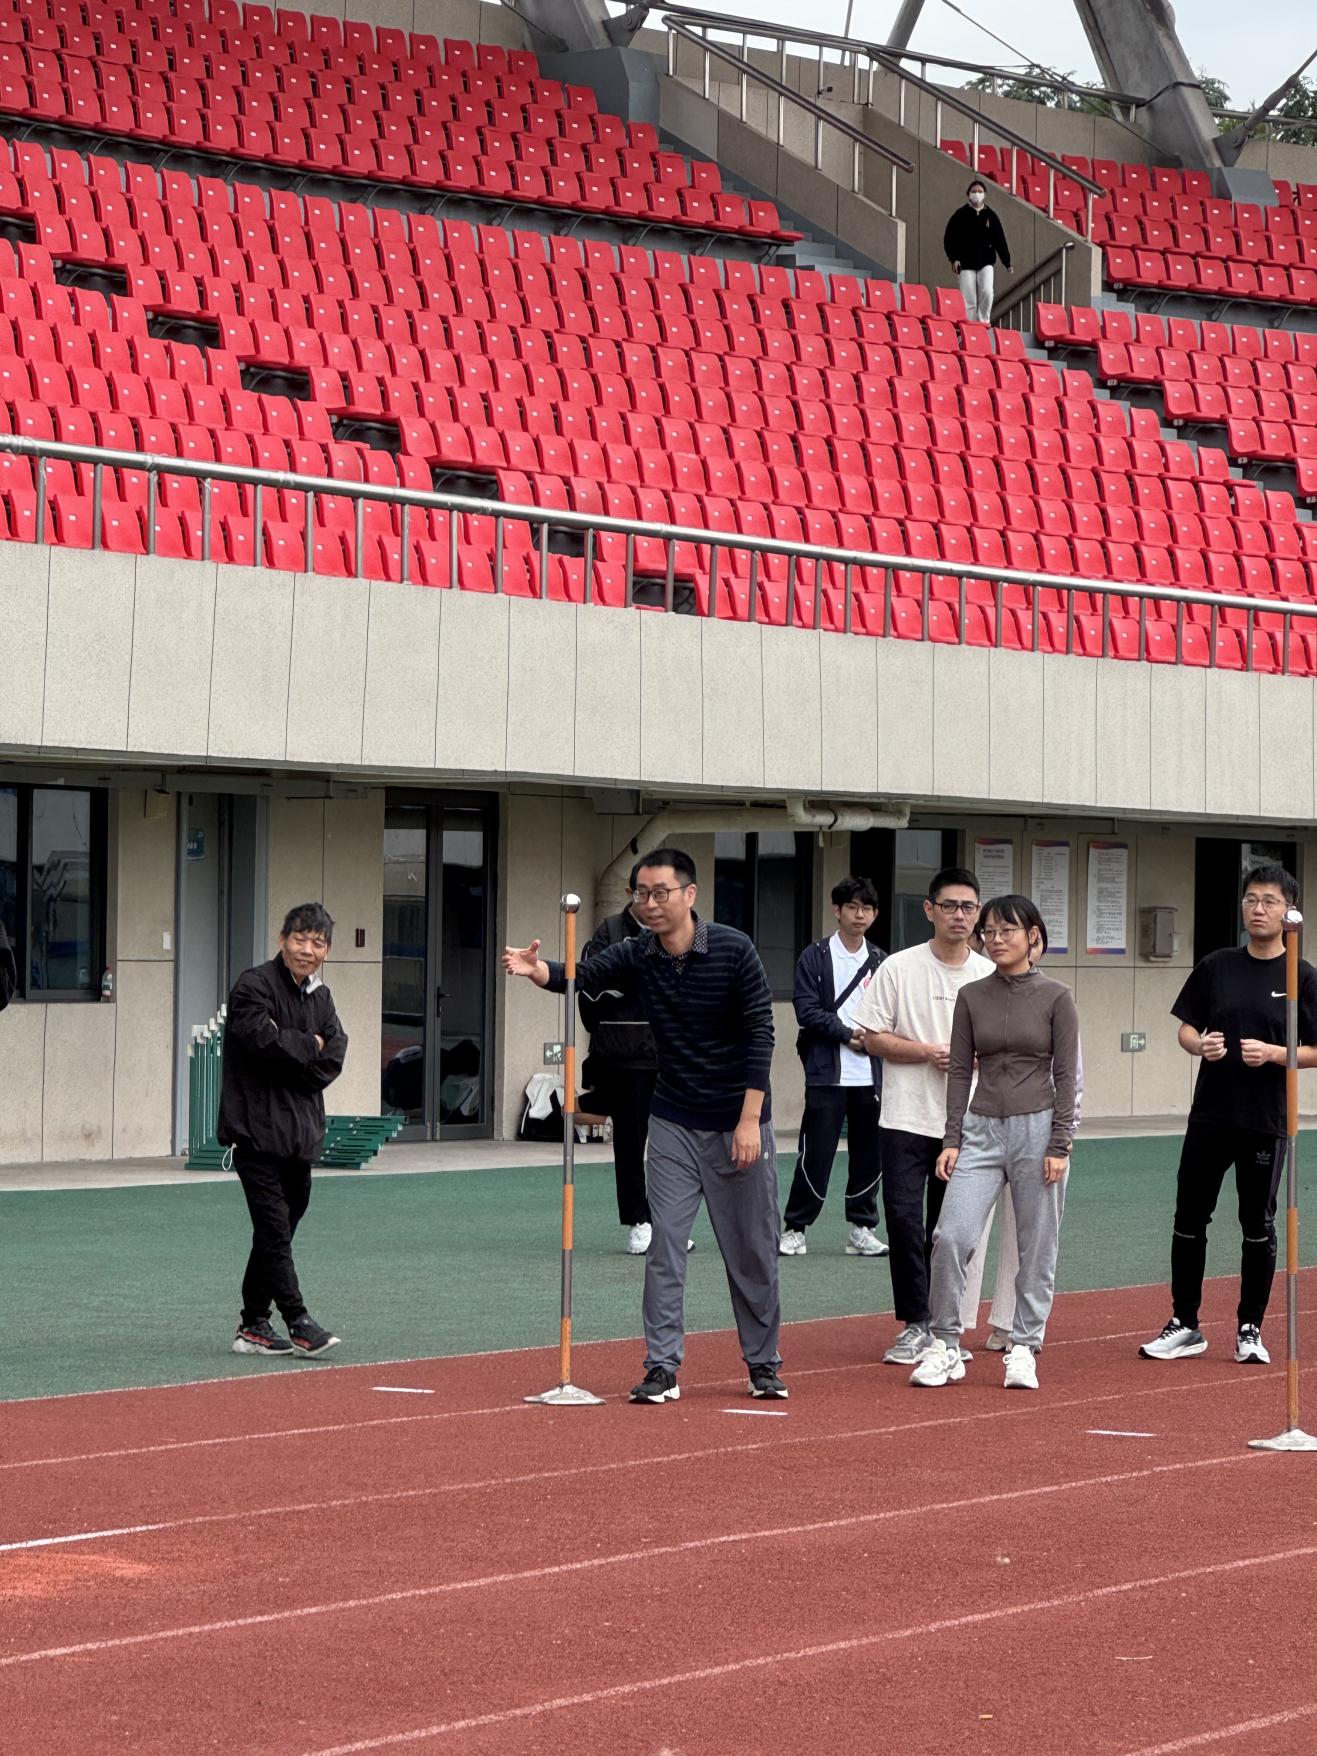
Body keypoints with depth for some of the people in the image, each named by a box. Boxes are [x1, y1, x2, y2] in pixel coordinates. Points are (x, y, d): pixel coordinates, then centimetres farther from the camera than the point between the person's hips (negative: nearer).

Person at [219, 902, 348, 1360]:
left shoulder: (320, 997, 14)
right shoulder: (253, 986, -8)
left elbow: (332, 1060, 4)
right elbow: (265, 1040, -22)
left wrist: (290, 1052, -12)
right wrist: (310, 1046, -6)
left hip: (300, 1131, 7)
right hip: (257, 1128, -7)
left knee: (277, 1232, 9)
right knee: (274, 1228, -10)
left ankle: (253, 1326, 15)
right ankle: (298, 1322, -9)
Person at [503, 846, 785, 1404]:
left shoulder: (733, 951, -12)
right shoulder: (635, 957, -3)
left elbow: (759, 1034, -12)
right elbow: (580, 977, -18)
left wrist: (750, 1118, -16)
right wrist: (537, 970, -42)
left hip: (738, 1126, -3)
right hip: (674, 1126, 3)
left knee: (752, 1249, 5)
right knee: (665, 1243, -3)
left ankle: (764, 1364, 20)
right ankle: (662, 1368, 1)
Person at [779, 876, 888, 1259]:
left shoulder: (880, 962, 12)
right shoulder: (815, 957, 1)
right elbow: (808, 1011, -7)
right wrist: (848, 1034, -13)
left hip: (870, 1076, 4)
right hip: (826, 1073, -4)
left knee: (869, 1154, 6)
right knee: (816, 1154, -4)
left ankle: (862, 1227, 17)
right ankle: (795, 1228, 5)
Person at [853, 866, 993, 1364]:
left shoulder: (991, 977, 6)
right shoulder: (898, 968, -2)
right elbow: (873, 1038, -2)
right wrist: (928, 1052, -14)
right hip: (907, 1117, -3)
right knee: (903, 1217, -10)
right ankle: (915, 1327, -4)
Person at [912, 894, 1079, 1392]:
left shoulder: (1055, 997, -1)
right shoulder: (971, 997, 7)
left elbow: (1065, 1075, -2)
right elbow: (960, 1071, 7)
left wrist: (1059, 1146, -8)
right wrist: (952, 1140, 0)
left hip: (1036, 1128, -2)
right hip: (981, 1129, 2)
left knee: (1036, 1247, 3)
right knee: (952, 1236, -11)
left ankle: (1023, 1348, 13)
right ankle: (945, 1347, 0)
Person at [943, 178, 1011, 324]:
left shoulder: (990, 215, 7)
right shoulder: (961, 214, 1)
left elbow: (999, 239, 9)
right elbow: (949, 237, 1)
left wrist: (1007, 262, 8)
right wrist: (954, 258, -9)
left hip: (986, 262, 1)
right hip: (966, 263, -1)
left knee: (987, 292, -17)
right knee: (969, 300, -3)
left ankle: (984, 321, 0)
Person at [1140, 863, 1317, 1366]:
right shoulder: (1215, 966, 6)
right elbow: (1186, 1028, 10)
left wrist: (1272, 1053, -19)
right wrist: (1200, 1045, -12)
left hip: (1266, 1122, -3)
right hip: (1210, 1114, 3)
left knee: (1258, 1226, 5)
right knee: (1189, 1220, 6)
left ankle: (1250, 1329, 16)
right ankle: (1185, 1326, 16)